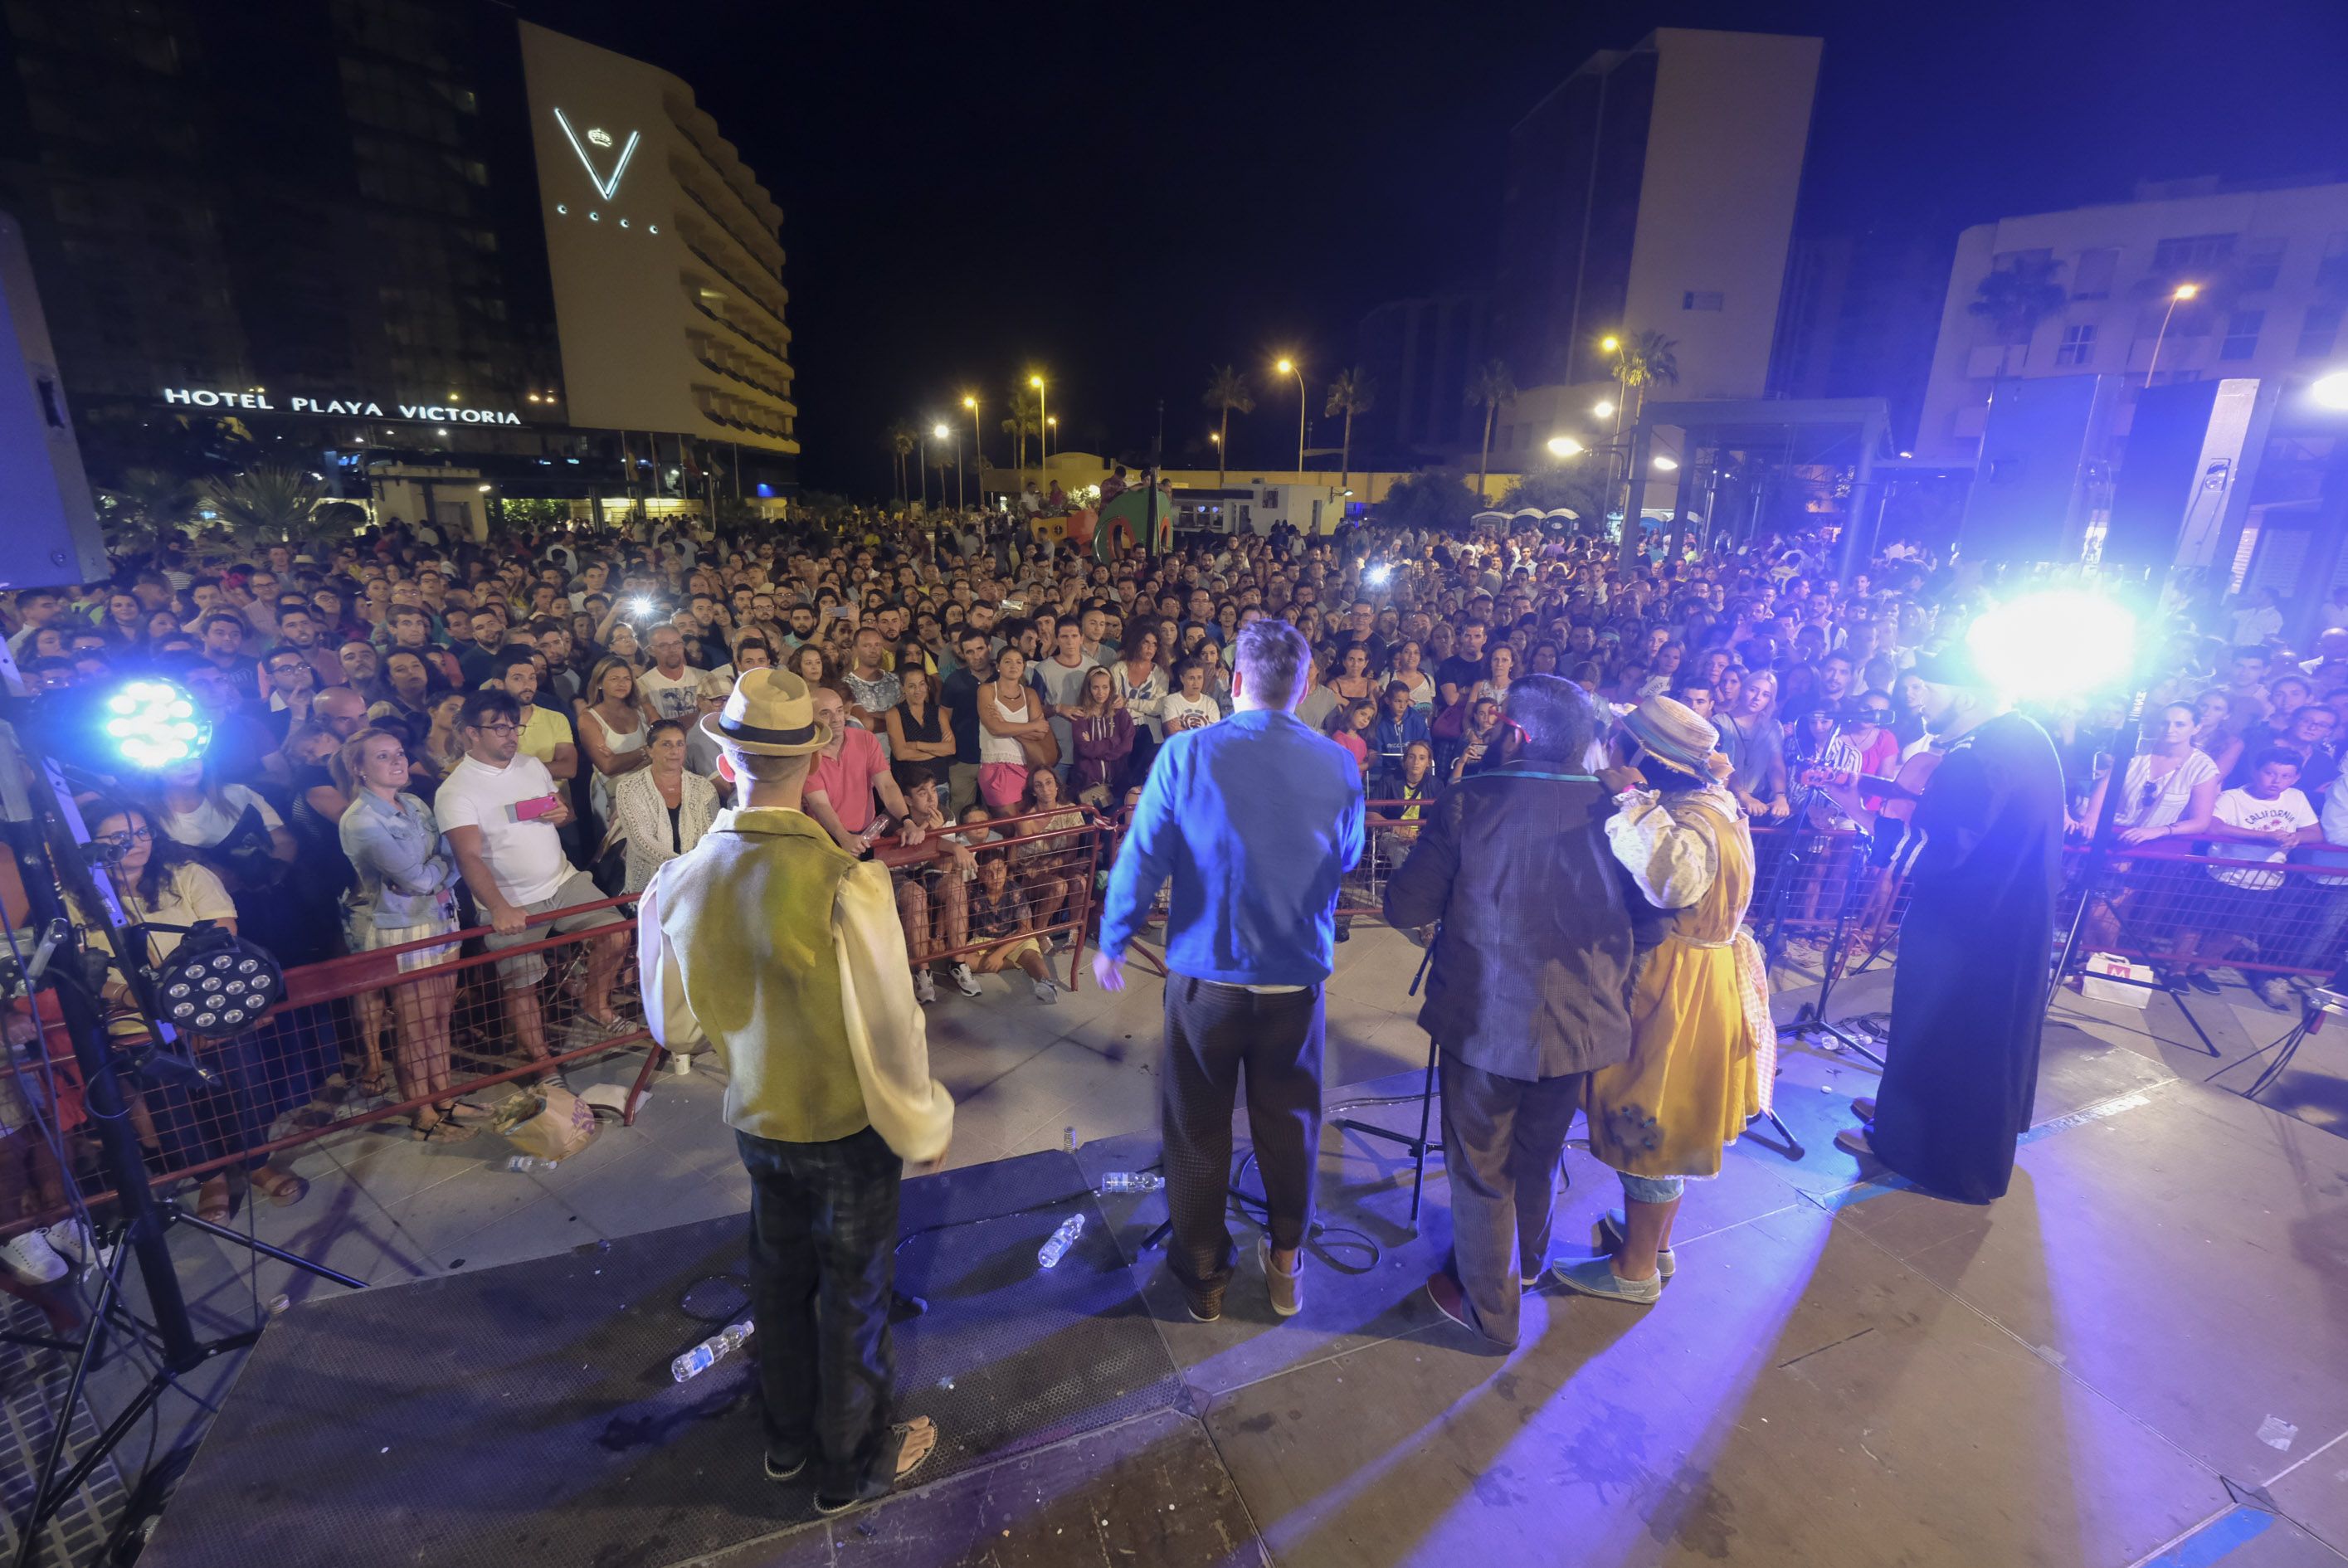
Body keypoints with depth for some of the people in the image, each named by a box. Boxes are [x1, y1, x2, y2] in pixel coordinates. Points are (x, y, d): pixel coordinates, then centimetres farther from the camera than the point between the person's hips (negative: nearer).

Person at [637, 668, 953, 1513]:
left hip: (757, 1123, 5)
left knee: (780, 1282, 27)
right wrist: (925, 1127, -7)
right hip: (848, 1128, -5)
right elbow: (890, 1030, -23)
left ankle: (789, 1435, 52)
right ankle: (852, 1464, 42)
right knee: (854, 1294, 18)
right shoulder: (843, 882, -31)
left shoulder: (680, 881, -13)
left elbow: (674, 1026, 0)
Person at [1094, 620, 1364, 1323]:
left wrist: (1111, 942, 2)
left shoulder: (1187, 753, -13)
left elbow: (1140, 858, -11)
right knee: (1290, 1125, 20)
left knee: (1198, 1129, 16)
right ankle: (1286, 1266, 37)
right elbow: (1345, 863, 7)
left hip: (1205, 975, -1)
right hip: (1298, 975, 2)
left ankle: (1202, 1275, 32)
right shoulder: (1339, 766, -6)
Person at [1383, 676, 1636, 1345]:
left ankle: (1488, 1306, 33)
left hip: (1485, 1021, -4)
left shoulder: (1471, 804, -19)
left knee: (1482, 1168, 16)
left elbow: (1405, 908, -15)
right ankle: (1528, 1260, 52)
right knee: (1540, 1156, 28)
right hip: (1578, 1022, 4)